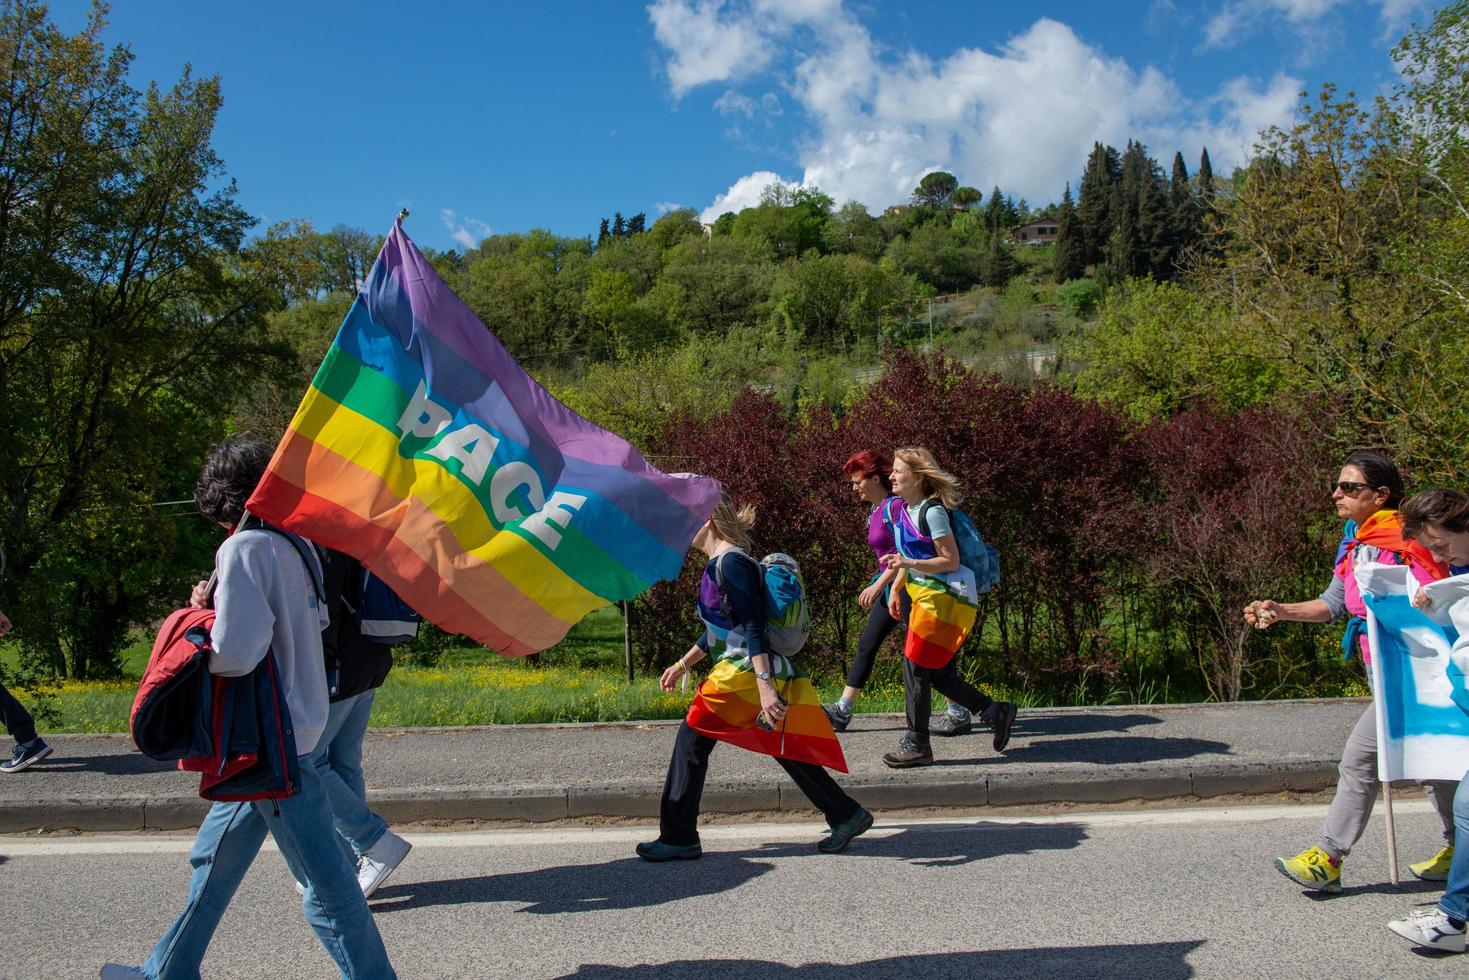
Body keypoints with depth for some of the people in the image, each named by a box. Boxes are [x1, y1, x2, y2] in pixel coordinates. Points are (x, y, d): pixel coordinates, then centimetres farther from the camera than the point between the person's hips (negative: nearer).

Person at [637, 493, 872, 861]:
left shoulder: (730, 563, -14)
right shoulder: (720, 564, 16)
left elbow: (753, 629, -22)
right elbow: (718, 631, 26)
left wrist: (765, 688, -27)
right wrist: (681, 665, 31)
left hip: (746, 674, -10)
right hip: (741, 671, 10)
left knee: (691, 740, -2)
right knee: (785, 749, 14)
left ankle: (678, 838, 6)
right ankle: (847, 816, 19)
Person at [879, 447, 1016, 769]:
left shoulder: (932, 512, -16)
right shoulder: (901, 510, 11)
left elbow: (950, 561, -16)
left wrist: (909, 564, -26)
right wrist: (895, 588, 15)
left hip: (946, 597, -9)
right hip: (922, 594, 9)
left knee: (914, 666, -7)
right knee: (938, 673, 10)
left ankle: (917, 744, 1)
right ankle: (995, 712, 22)